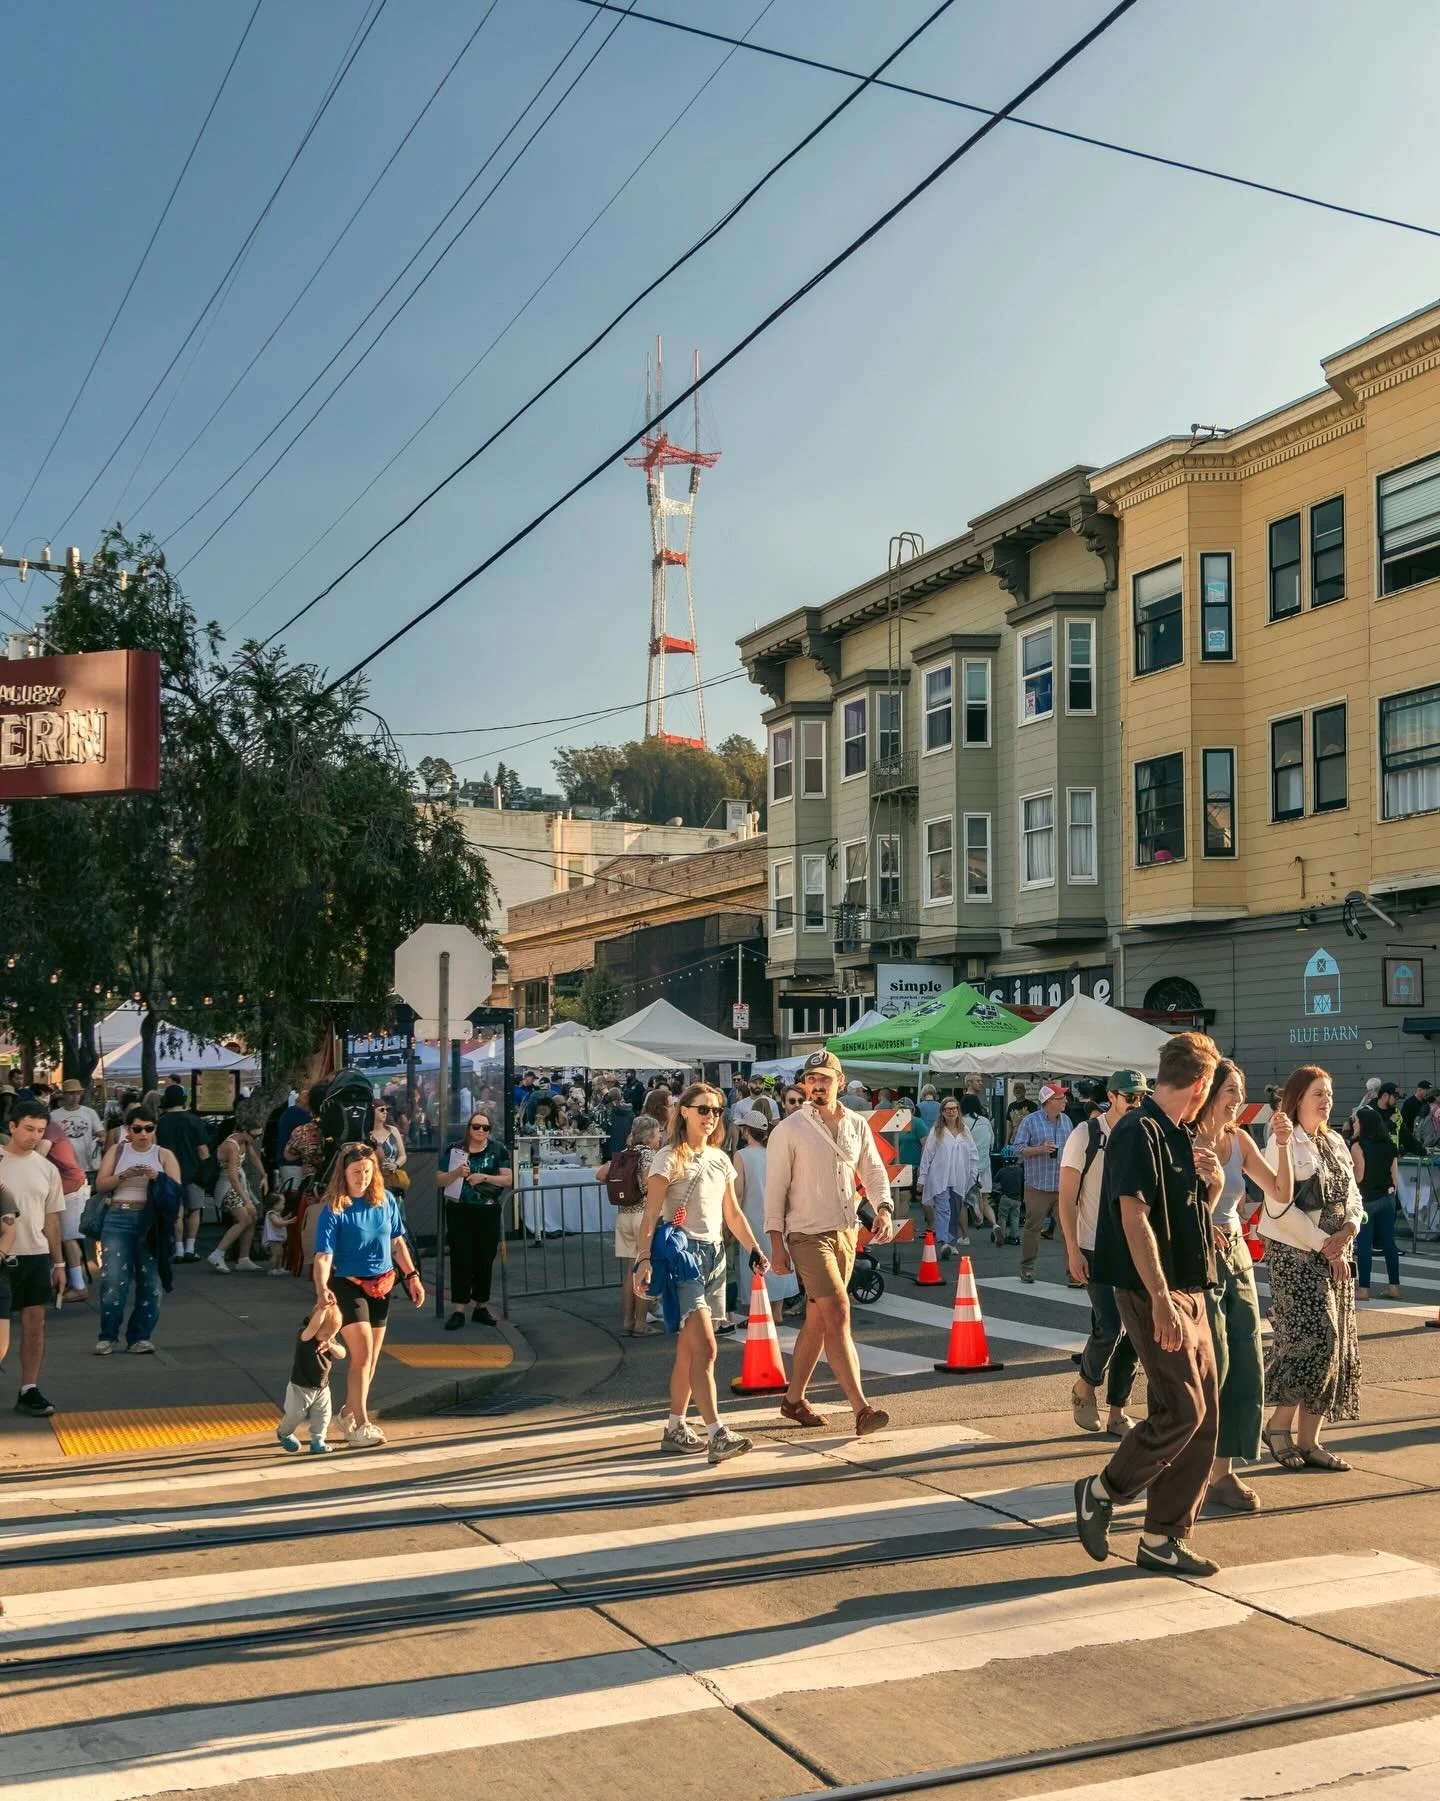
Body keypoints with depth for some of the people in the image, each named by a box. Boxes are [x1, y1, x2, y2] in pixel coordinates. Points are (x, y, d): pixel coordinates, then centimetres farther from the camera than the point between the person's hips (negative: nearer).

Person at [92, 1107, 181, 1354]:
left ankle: (140, 1336, 13)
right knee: (113, 1279, -8)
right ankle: (108, 1336, 6)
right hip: (118, 1219, -1)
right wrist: (124, 1175, -14)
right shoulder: (116, 1151, 9)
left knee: (149, 1281, 2)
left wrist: (157, 1178, -17)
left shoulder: (164, 1155, 8)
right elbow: (100, 1186, 2)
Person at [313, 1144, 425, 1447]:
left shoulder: (385, 1201, -1)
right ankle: (361, 1425, -8)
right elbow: (323, 1255, -23)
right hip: (348, 1286, -5)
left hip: (381, 1285, 5)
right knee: (362, 1352, -15)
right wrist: (322, 1289, -39)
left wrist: (412, 1276, 9)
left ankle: (349, 1413, 32)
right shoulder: (334, 1210, -15)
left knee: (370, 1359, 12)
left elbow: (397, 1242, 11)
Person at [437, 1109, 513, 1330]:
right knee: (461, 1259, -3)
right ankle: (458, 1310, -3)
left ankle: (481, 1307, 17)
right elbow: (439, 1181, 1)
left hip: (488, 1212, 1)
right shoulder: (454, 1150, 3)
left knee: (484, 1259, 7)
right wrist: (457, 1173, -18)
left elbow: (508, 1179, -3)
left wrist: (484, 1177, -17)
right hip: (459, 1212, -1)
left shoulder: (498, 1150, 3)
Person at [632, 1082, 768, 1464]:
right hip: (682, 1254, -7)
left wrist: (755, 1249, 11)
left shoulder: (719, 1159, 14)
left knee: (689, 1350, 12)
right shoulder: (670, 1159, -6)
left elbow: (733, 1213, 21)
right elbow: (650, 1215, -12)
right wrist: (643, 1260, -23)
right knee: (705, 1347, -16)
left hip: (714, 1254, 7)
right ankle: (717, 1435, -19)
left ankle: (674, 1429, 21)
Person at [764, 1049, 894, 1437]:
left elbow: (873, 1172, 15)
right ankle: (861, 1409, -16)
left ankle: (794, 1399, 27)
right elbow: (775, 1187, -6)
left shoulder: (857, 1125, 7)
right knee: (837, 1314, -14)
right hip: (808, 1235, -6)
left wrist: (883, 1209, -4)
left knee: (817, 1321, 14)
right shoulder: (789, 1130, -7)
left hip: (846, 1233, 6)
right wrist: (776, 1242, -9)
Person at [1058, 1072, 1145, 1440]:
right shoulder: (1086, 1136, -7)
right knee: (1110, 1326, -13)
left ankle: (1117, 1412, 16)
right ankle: (1085, 1386, 14)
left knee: (1133, 1332, 4)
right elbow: (1067, 1196, -7)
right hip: (1095, 1250, -5)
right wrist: (1073, 1250, -12)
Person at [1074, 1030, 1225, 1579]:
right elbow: (1134, 1217, -21)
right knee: (1182, 1410, -11)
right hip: (1153, 1291, -9)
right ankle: (1101, 1492, 8)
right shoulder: (1138, 1132, -13)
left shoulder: (1179, 1136, 16)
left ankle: (1163, 1538, 14)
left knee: (1203, 1416, 7)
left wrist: (1212, 1183, 5)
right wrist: (1161, 1300, -25)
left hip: (1189, 1290, 9)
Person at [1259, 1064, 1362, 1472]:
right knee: (1314, 1338, -14)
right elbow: (1281, 1208, -16)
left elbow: (1353, 1197, 14)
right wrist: (1324, 1246, -16)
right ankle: (1278, 1424, 2)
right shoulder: (1284, 1143, -9)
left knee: (1334, 1347, 5)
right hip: (1294, 1254, -7)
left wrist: (1347, 1231, -7)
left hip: (1335, 1256, 7)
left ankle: (1308, 1440, 11)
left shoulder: (1335, 1143, 14)